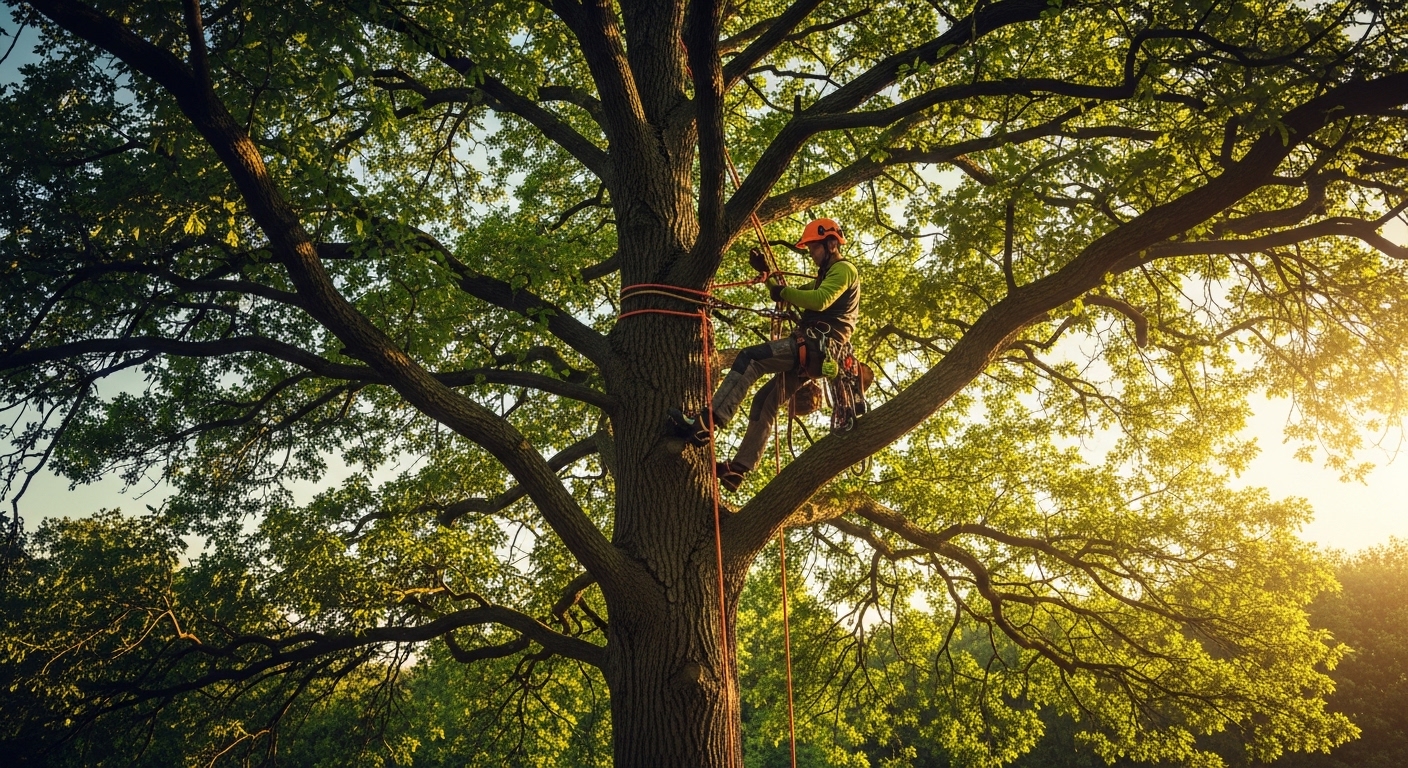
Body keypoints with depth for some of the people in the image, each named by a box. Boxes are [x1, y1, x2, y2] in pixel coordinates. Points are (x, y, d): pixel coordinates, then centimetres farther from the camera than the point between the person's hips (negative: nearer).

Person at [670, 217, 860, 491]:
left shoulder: (843, 269, -1)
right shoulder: (828, 275, 31)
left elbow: (819, 301, -20)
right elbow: (793, 297, 30)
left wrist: (783, 292, -11)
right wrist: (766, 273, 19)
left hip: (816, 344, -11)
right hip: (812, 350, 11)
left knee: (749, 358, -23)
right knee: (765, 401, 10)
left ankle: (704, 425, -34)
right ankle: (738, 469, 9)